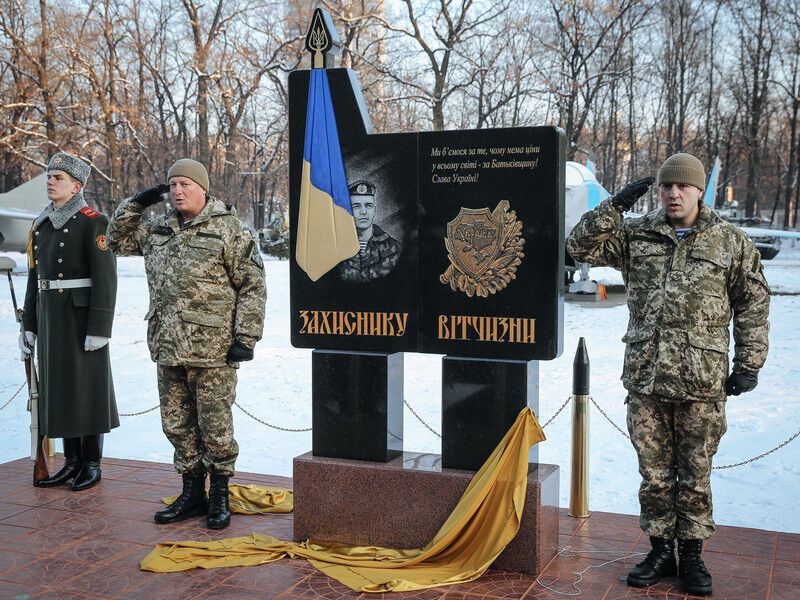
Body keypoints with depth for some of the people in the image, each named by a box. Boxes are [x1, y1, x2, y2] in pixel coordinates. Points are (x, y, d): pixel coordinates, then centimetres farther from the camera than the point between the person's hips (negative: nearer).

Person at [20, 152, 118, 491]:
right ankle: (72, 462, 19)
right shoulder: (41, 225, 12)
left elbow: (105, 279, -15)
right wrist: (30, 325, 13)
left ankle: (92, 464, 11)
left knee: (87, 386, 0)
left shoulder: (93, 223, -10)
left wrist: (99, 329, -19)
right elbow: (35, 277, 16)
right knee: (58, 386, 10)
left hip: (82, 316, -7)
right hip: (51, 318, 7)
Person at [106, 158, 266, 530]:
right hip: (168, 347, 6)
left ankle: (219, 496, 17)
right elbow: (117, 239, 26)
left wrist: (246, 338, -11)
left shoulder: (229, 229, -5)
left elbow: (253, 286, -6)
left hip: (212, 349, -6)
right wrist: (136, 204, 11)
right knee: (177, 425, 13)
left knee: (215, 426, 3)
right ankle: (192, 492, 27)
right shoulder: (158, 230, 13)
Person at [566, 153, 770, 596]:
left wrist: (748, 364, 3)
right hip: (645, 380, 2)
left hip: (702, 383, -1)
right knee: (654, 474, 11)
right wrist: (616, 205, -5)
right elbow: (580, 246, 3)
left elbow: (753, 305, 7)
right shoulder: (636, 235, 7)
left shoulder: (731, 242, 3)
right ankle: (660, 550, 26)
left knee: (694, 476, 8)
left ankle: (691, 555, 24)